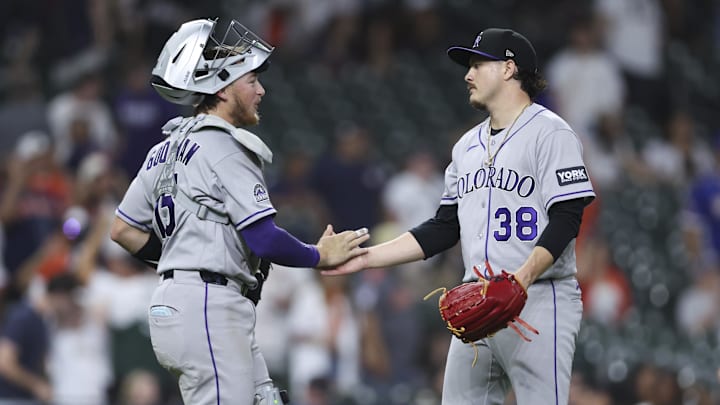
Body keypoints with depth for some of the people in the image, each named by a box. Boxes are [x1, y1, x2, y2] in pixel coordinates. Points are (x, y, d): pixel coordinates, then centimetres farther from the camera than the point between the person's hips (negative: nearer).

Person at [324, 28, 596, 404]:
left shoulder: (549, 133, -4)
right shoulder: (468, 145, 20)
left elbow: (566, 218, -13)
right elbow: (444, 228, 20)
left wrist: (523, 277, -27)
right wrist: (366, 257, 12)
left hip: (539, 300, -8)